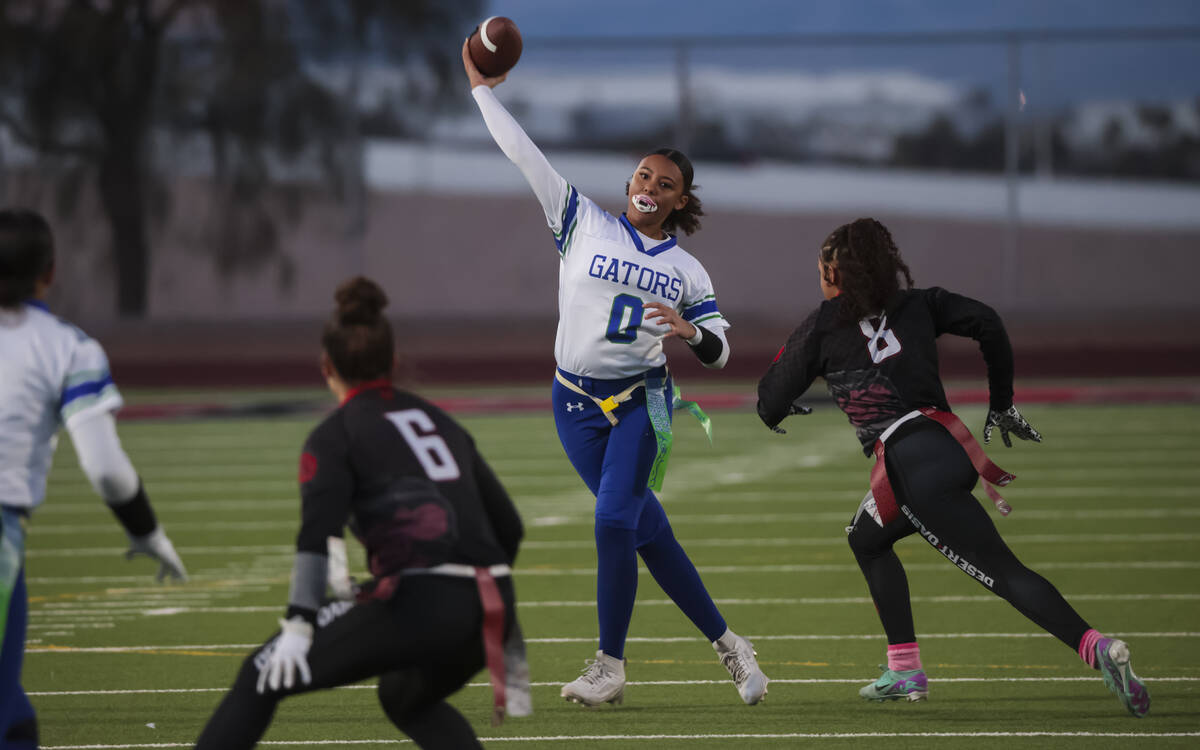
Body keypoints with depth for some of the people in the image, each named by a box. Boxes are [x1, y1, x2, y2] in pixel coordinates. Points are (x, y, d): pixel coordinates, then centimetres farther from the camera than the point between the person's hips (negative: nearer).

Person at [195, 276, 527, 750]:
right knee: (405, 697, 34)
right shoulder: (441, 422, 23)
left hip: (418, 604, -6)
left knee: (263, 678, 3)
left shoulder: (335, 436, 4)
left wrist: (298, 624, -20)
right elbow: (507, 526, 25)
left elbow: (318, 533, -13)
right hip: (492, 606, 6)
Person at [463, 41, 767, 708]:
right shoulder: (583, 224, 3)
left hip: (642, 401, -1)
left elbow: (717, 351, 8)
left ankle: (610, 667, -8)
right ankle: (726, 645, 13)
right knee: (646, 527, 0)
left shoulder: (686, 270, 7)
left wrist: (690, 331, -14)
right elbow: (524, 155, 1)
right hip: (576, 402, 1)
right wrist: (482, 90, -1)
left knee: (614, 519, -17)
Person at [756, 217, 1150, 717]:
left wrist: (785, 410, 34)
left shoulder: (821, 327, 7)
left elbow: (771, 406, 9)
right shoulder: (915, 305, 18)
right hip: (950, 446, 7)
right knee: (867, 539, 25)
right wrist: (1001, 404, 13)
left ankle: (1097, 648, -25)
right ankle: (905, 671, 16)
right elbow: (986, 322, 4)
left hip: (913, 464, -7)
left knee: (1004, 572, -7)